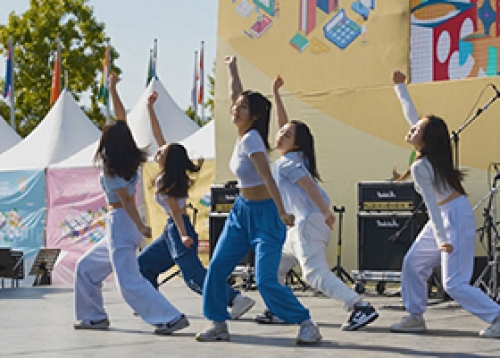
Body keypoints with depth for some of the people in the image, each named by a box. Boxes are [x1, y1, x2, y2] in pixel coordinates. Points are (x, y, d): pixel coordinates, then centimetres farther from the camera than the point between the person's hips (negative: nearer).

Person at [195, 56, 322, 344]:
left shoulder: (251, 139, -20)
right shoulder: (243, 133, 2)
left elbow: (267, 177, -27)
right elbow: (236, 94, 17)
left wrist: (282, 213, -31)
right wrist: (233, 69, 24)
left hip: (264, 213, -9)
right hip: (242, 211, 9)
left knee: (266, 281, -14)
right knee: (217, 269, 4)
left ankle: (307, 324, -3)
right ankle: (218, 324, 14)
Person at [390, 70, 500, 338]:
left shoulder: (420, 167, -20)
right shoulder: (431, 153, 3)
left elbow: (431, 204, -21)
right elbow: (411, 115, 15)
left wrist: (441, 238, -21)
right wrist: (400, 87, 20)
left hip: (455, 218, -10)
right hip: (445, 217, 10)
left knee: (454, 284, -11)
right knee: (414, 263, 14)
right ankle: (415, 316, 21)